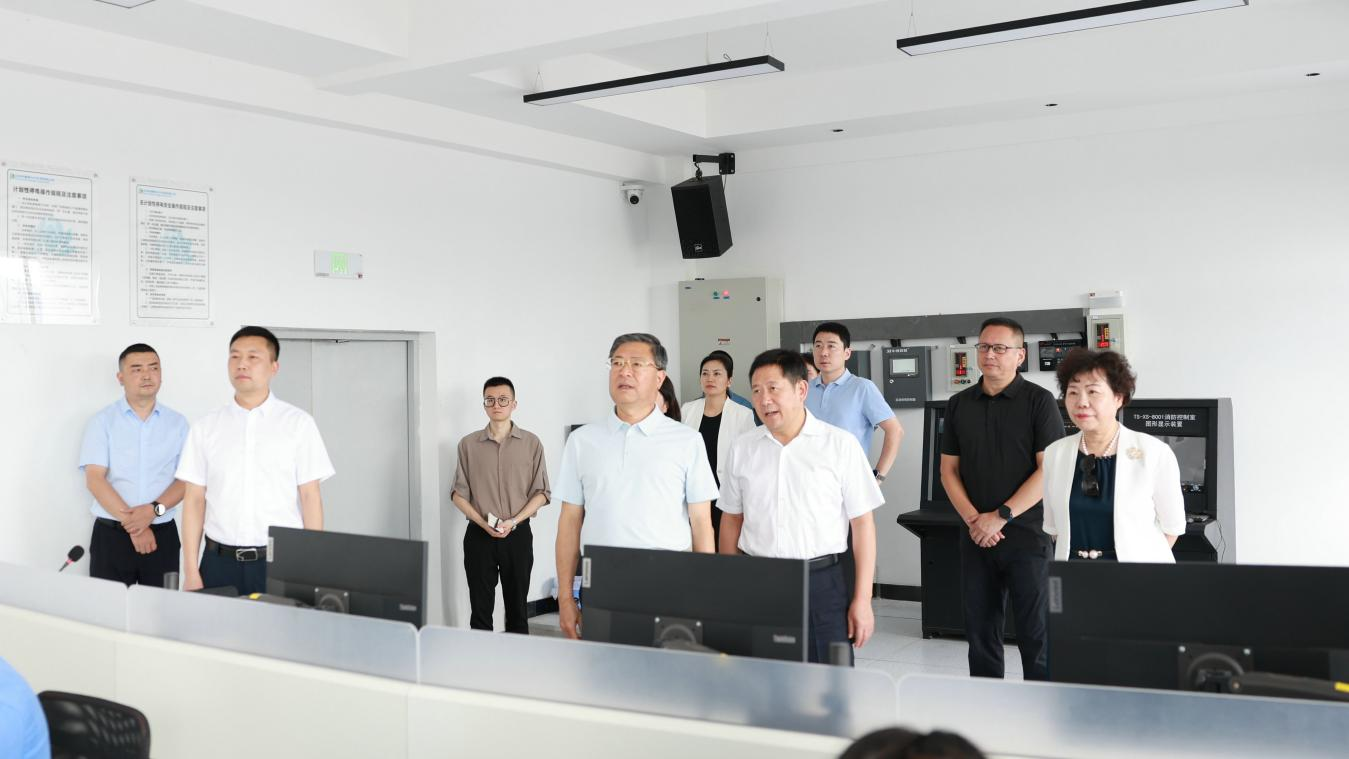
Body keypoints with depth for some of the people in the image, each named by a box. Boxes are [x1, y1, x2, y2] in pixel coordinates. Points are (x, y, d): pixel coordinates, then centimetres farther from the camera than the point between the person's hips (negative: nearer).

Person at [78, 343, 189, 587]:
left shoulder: (177, 423, 7)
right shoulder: (103, 421, 0)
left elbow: (186, 479, 2)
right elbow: (94, 479, -7)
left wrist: (155, 509, -15)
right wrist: (131, 523, -14)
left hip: (163, 534, 2)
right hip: (111, 535, -1)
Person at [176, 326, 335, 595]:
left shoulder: (298, 423, 0)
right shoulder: (205, 427, 6)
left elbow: (310, 497, -1)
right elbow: (194, 500, 5)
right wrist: (191, 571, 0)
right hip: (220, 563, 2)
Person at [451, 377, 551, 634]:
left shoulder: (531, 443, 0)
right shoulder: (468, 444, 3)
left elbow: (541, 492, 1)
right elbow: (458, 493, 4)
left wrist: (513, 521, -12)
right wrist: (483, 523, -10)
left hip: (518, 535, 0)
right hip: (479, 535, 1)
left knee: (517, 606, 7)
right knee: (480, 608, 5)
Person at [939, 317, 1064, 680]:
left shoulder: (1039, 401, -4)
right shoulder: (959, 404, 10)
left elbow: (1049, 471, -10)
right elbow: (949, 470, 9)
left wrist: (1000, 517, -14)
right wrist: (973, 519, -6)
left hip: (1027, 536, -4)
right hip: (976, 538, 4)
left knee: (1035, 632, -1)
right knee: (980, 631, 10)